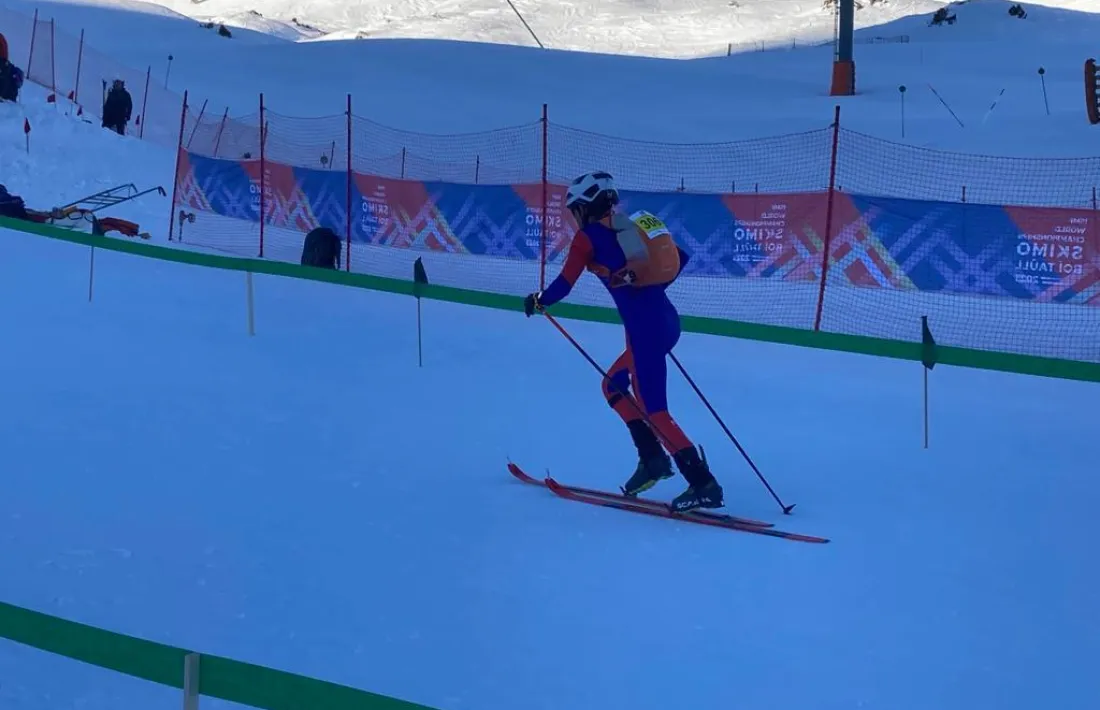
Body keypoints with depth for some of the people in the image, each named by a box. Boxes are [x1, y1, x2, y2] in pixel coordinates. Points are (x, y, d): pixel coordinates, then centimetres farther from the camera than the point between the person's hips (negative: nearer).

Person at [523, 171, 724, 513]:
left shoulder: (589, 235, -2)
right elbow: (680, 258, 21)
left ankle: (703, 484, -13)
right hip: (665, 318, 8)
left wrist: (538, 301, 17)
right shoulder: (633, 225, 18)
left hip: (645, 327, -8)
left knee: (654, 411, -6)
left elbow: (564, 284, -2)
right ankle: (652, 459, 17)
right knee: (614, 386, 23)